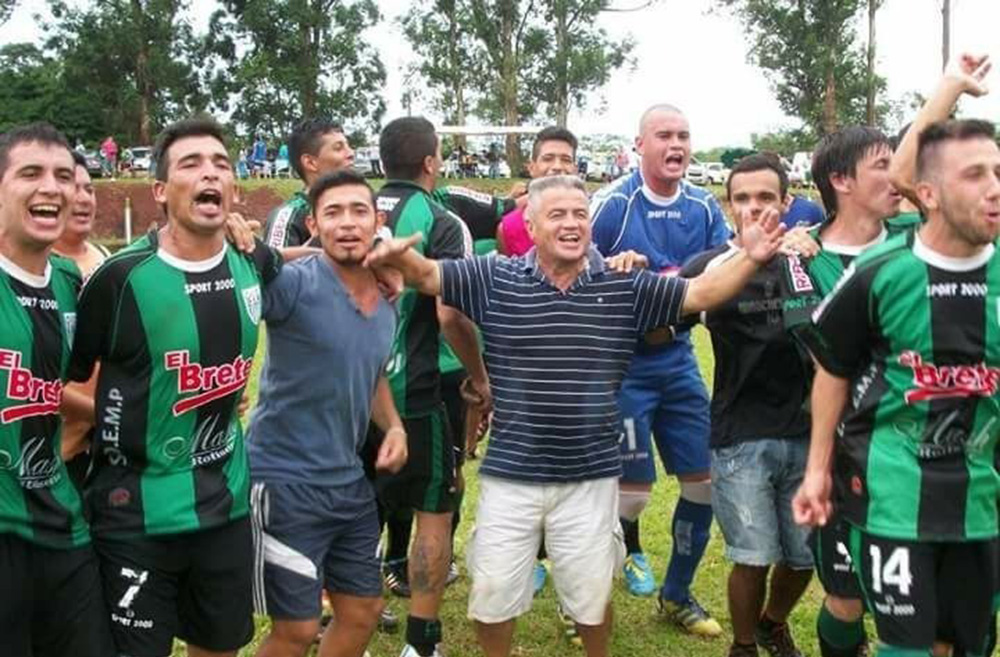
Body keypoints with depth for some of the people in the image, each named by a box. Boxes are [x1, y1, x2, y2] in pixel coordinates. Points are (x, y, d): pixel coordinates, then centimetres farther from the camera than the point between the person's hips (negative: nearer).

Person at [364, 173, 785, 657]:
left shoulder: (625, 286, -3)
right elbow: (429, 276, -9)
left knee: (592, 595, 17)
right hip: (510, 474, 0)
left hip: (591, 477, 1)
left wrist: (749, 259, -20)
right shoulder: (496, 278, -5)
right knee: (492, 590, 11)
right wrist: (399, 256, -32)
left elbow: (701, 294, -4)